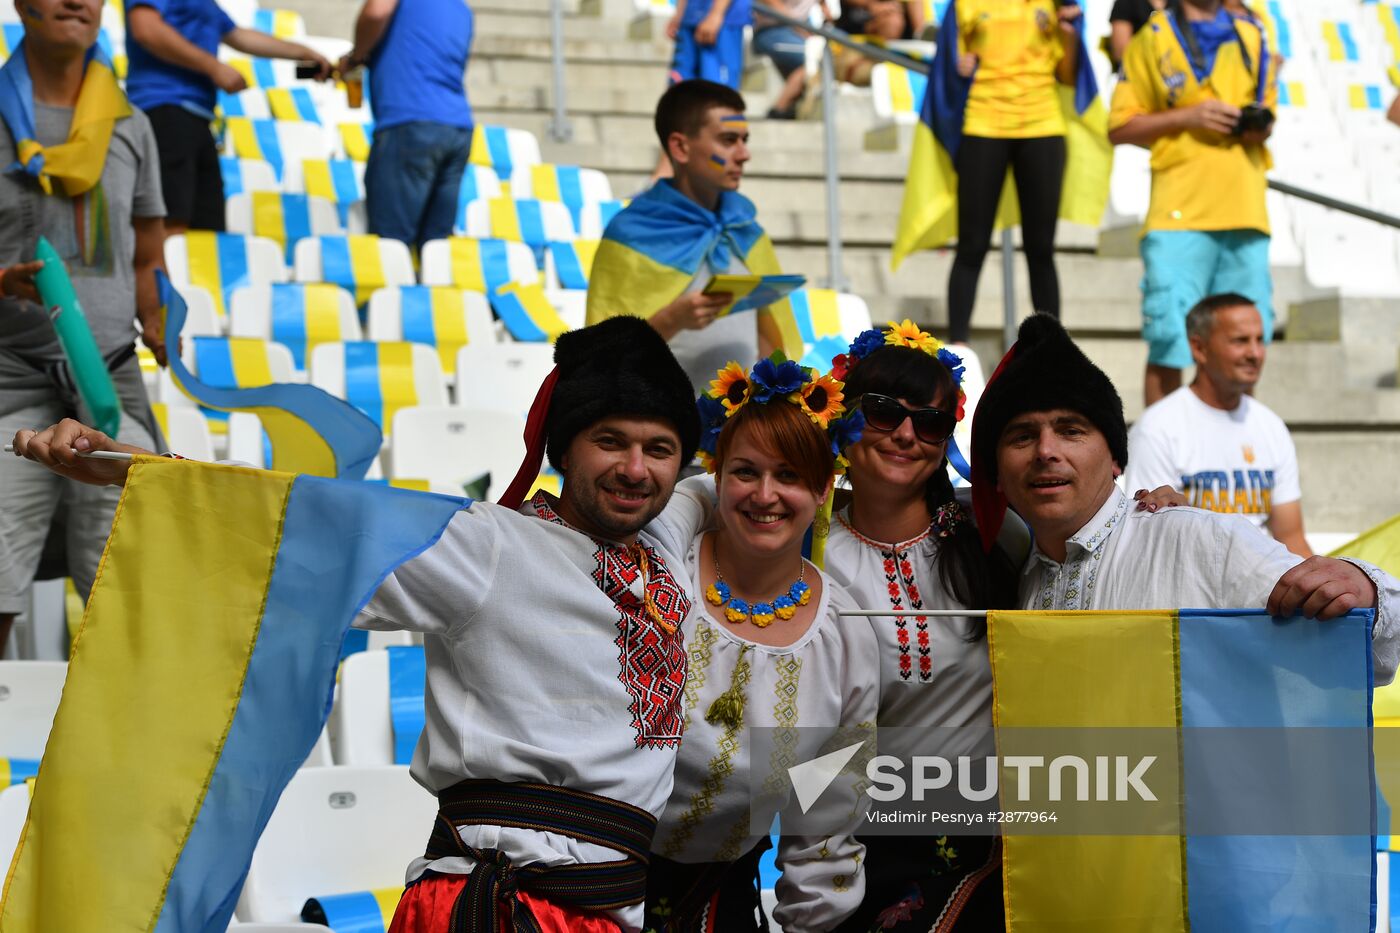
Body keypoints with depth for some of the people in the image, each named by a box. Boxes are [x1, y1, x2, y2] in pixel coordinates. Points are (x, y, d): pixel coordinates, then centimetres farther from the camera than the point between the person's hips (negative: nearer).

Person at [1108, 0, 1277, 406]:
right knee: (1167, 341, -7)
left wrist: (1262, 125, 4)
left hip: (1246, 212, 4)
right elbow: (1120, 128, 2)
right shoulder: (1152, 40, 5)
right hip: (1180, 215, -4)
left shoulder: (1251, 37, 18)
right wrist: (1187, 116, -11)